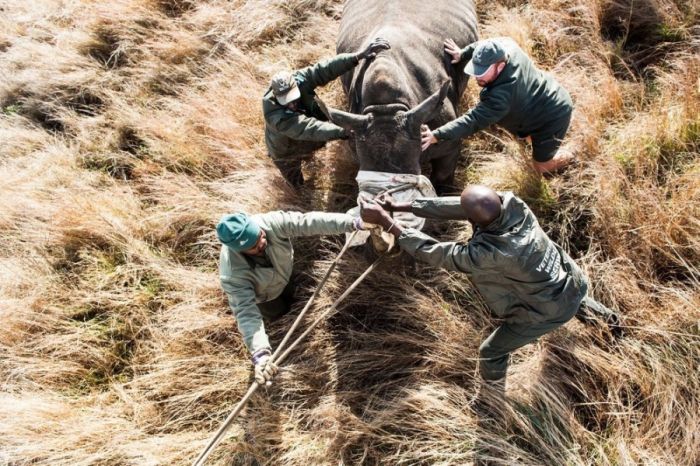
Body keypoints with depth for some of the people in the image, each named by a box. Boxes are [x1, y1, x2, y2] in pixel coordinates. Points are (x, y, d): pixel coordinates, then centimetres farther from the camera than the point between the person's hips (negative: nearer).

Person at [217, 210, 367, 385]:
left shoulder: (270, 222, -43)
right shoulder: (233, 274, -47)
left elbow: (309, 221, -48)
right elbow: (246, 313, -47)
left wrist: (353, 222, -57)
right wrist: (260, 353, -60)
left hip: (285, 274, 3)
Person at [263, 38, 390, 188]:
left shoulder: (298, 80, -34)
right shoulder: (278, 118, -48)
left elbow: (326, 69, -40)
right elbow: (311, 128, -55)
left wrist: (359, 55, -50)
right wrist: (345, 131, -66)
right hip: (287, 153, -4)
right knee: (297, 184, 22)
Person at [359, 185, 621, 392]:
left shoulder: (488, 253, -41)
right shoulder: (512, 204, -24)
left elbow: (433, 252, -32)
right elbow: (455, 207, -16)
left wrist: (386, 222, -27)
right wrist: (400, 206, -15)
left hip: (547, 311, -6)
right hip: (572, 283, 6)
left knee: (491, 352, 15)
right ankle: (608, 319, 70)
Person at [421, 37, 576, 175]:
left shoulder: (502, 95, -43)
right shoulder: (507, 46, -20)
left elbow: (474, 120, -46)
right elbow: (485, 45, 2)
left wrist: (436, 136, -52)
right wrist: (463, 53, -12)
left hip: (553, 117, -8)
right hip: (548, 96, 8)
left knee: (542, 167, 11)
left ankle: (567, 155, 39)